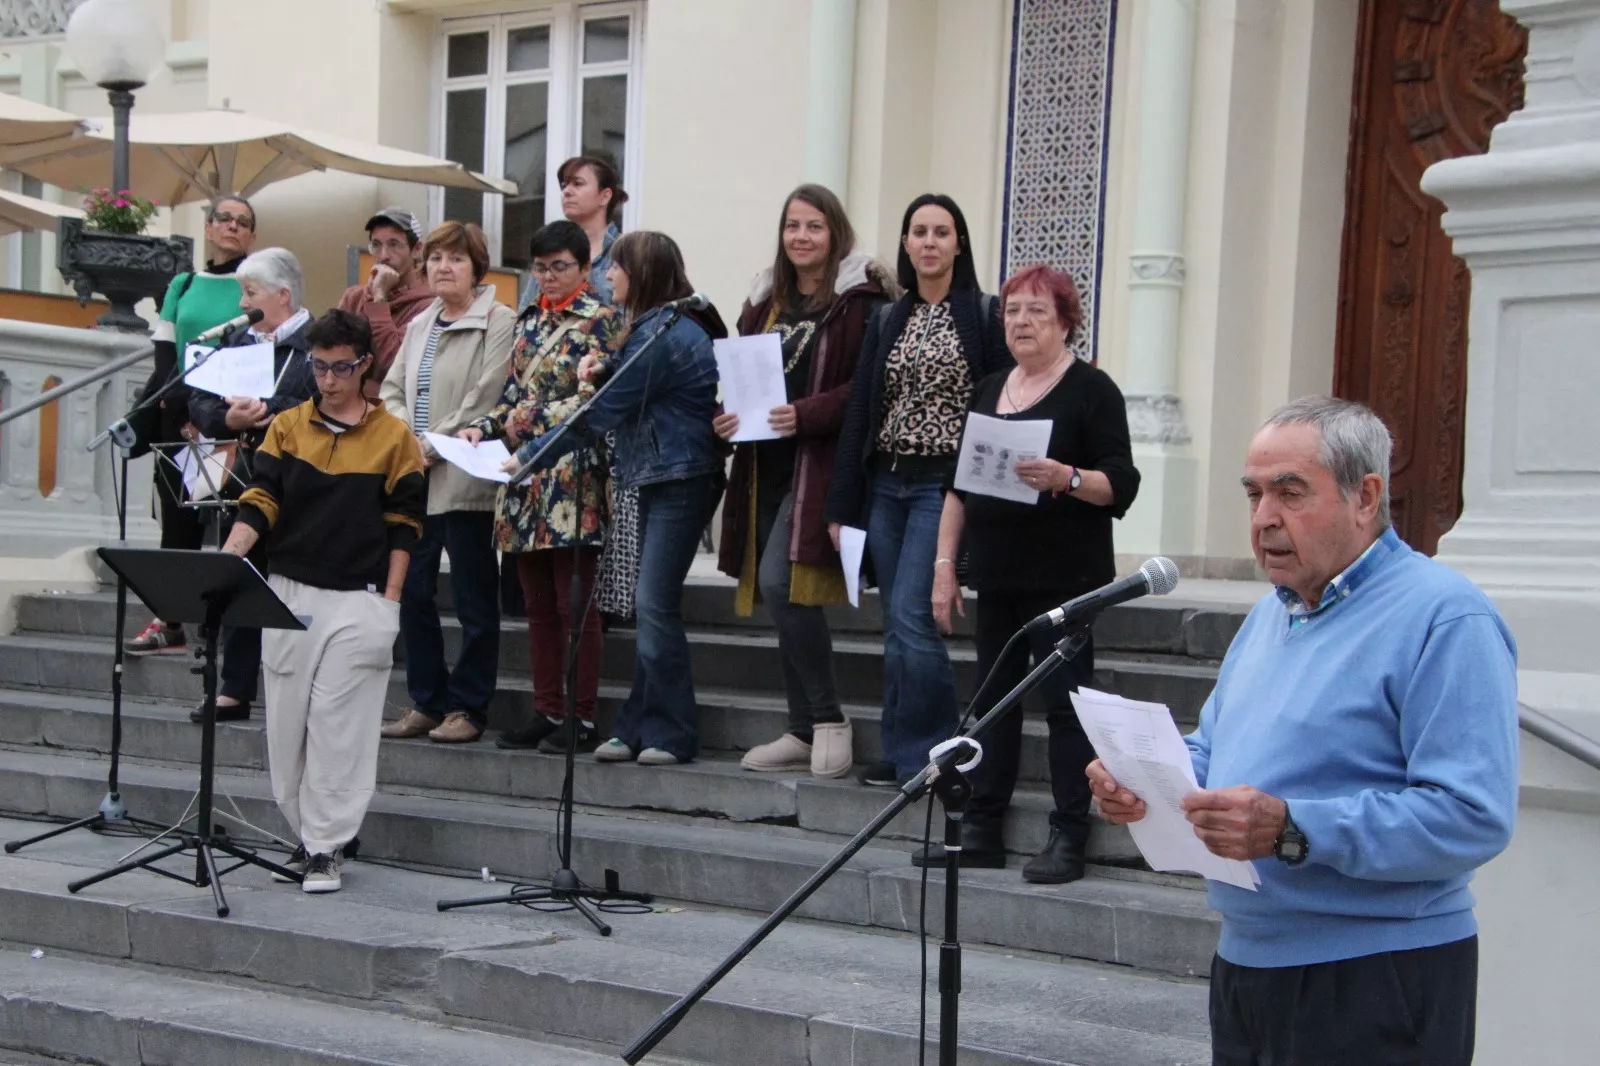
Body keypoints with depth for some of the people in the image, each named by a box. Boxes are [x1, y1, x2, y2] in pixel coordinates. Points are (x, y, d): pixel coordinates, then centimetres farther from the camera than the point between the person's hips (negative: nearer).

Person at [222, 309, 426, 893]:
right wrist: (227, 557, -17)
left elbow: (403, 525, 3)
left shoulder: (392, 436, 2)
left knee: (339, 725, -6)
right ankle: (306, 834, 20)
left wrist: (390, 600, -3)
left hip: (359, 602, -3)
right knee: (287, 723, 5)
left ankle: (325, 847, 1)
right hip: (289, 594, 3)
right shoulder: (286, 428, 7)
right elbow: (259, 504, 0)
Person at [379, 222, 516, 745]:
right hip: (413, 480, 7)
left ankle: (467, 707, 8)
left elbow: (484, 399, -13)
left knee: (473, 598, 0)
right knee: (411, 590, 7)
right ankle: (426, 702, 18)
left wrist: (433, 447, -12)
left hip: (465, 480, -7)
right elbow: (392, 390, 15)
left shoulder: (498, 323, -5)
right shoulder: (419, 325, 18)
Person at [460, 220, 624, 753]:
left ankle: (583, 717, 3)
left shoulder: (601, 321, -3)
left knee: (574, 604, -3)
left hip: (574, 481, -7)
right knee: (539, 605, 9)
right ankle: (547, 712, 16)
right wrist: (483, 427, 1)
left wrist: (531, 418, -13)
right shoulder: (528, 323, 17)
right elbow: (513, 398, 19)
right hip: (525, 479, 7)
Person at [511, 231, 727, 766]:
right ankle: (640, 727, 13)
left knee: (655, 602, -10)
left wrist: (527, 455, -9)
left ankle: (671, 733, -3)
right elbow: (634, 389, 24)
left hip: (681, 480, -10)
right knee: (650, 603, 9)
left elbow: (601, 413, -16)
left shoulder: (660, 335, -17)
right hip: (660, 478, 10)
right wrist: (605, 367, 1)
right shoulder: (671, 325, 15)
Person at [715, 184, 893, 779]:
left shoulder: (860, 298, -6)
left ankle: (829, 719, -2)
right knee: (782, 594, 9)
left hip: (821, 462, -7)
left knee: (779, 581, -17)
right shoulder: (766, 300, 16)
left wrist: (808, 413, -23)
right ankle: (805, 731, 18)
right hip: (767, 464, 8)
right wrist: (726, 415, 1)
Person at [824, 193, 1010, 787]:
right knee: (897, 626, 6)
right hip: (886, 485, 5)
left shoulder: (984, 315, -1)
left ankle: (924, 753, -2)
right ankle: (902, 755, 14)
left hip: (944, 485, -5)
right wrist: (842, 506, 8)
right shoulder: (887, 321, 13)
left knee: (911, 615, -13)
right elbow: (859, 411, 12)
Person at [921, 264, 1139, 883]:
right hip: (998, 577, 6)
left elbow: (1121, 484, -10)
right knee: (992, 699, 9)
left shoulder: (1091, 390, -3)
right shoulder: (988, 391, 15)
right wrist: (945, 564, 11)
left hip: (1065, 579, -6)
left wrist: (1066, 477, -28)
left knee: (1065, 701, -4)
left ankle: (1069, 838, 1)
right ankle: (981, 831, 15)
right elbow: (959, 484, 17)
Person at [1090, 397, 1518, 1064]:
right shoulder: (1272, 613, 14)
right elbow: (1212, 751, 22)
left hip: (1375, 986, -8)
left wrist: (1292, 830, -30)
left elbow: (1472, 817, -24)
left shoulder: (1445, 619, -15)